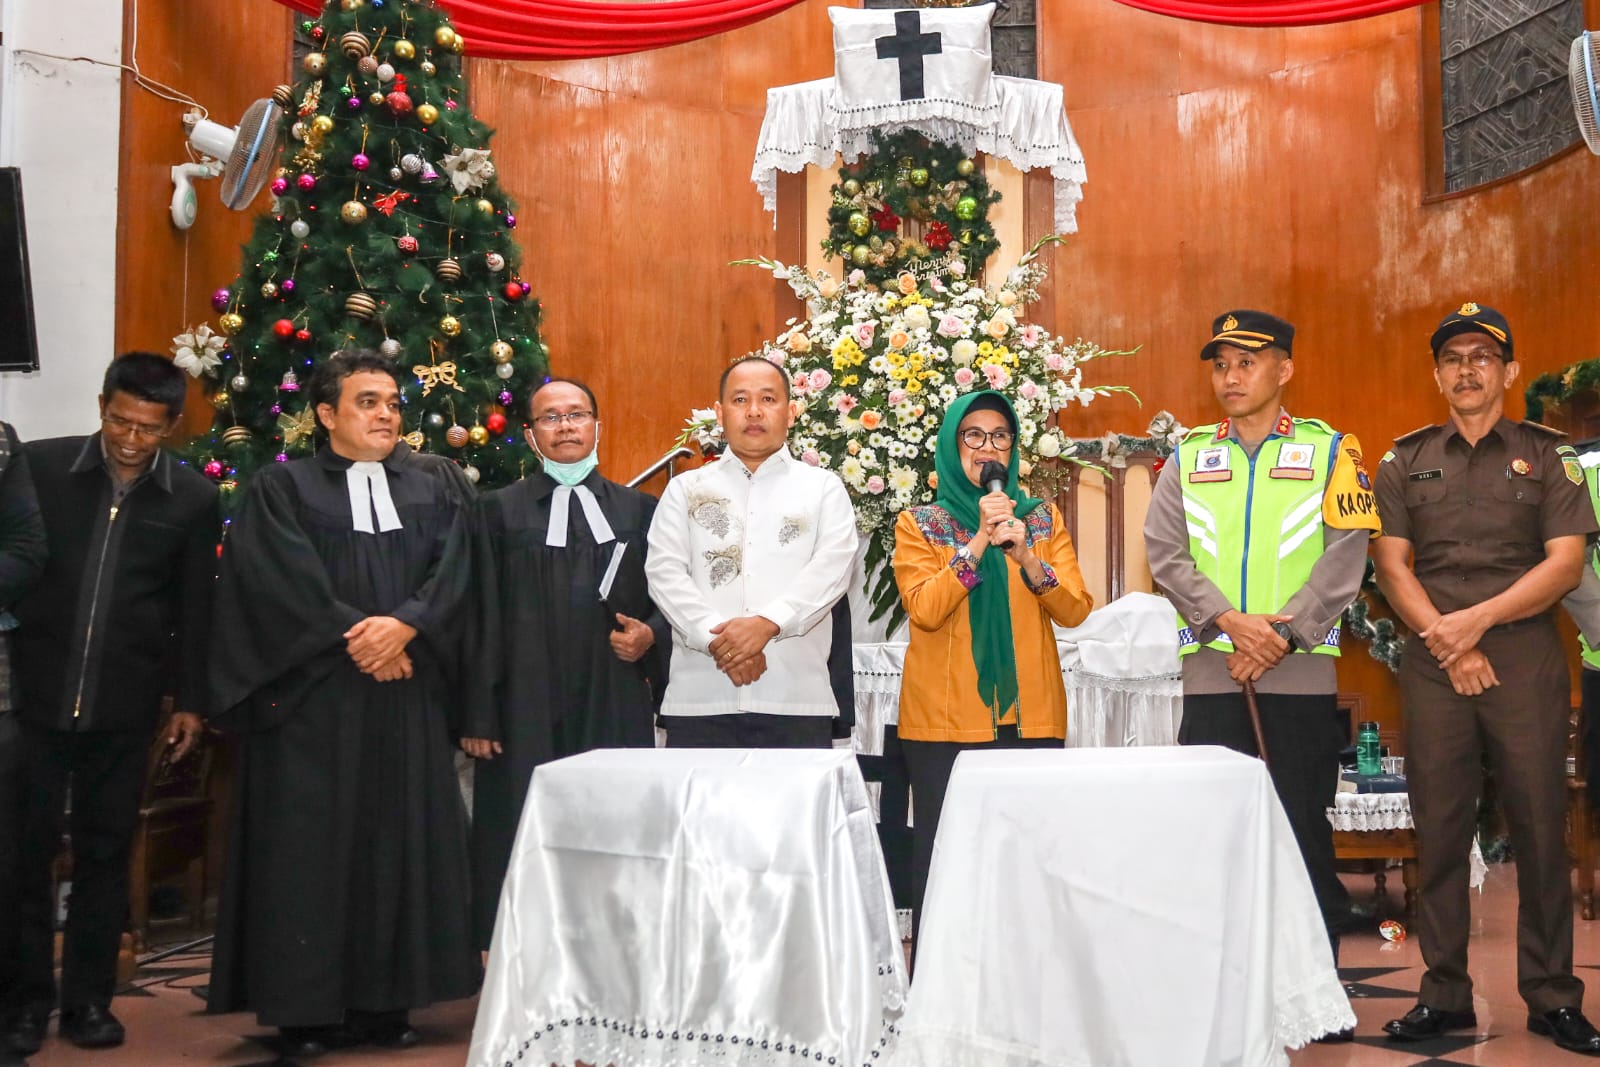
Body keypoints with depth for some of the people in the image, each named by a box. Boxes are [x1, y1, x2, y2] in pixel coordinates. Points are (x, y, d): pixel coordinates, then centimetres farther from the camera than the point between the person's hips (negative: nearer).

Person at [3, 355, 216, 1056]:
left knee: (105, 853, 9)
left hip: (124, 706, 0)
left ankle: (89, 999, 21)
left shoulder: (193, 498, -3)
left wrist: (191, 700, 5)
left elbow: (195, 609, 4)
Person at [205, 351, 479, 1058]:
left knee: (401, 840, 2)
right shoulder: (281, 489, 6)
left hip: (410, 695, 3)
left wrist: (405, 624, -15)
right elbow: (285, 580, -7)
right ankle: (308, 1011, 5)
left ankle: (388, 1002, 10)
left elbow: (454, 568, 0)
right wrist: (356, 635, -15)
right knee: (311, 847, -2)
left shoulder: (439, 483, 13)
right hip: (312, 697, -2)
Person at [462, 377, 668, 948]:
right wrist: (478, 716, -4)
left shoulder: (638, 508, 13)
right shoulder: (499, 510, 8)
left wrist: (652, 634, -6)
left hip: (616, 707, 2)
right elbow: (482, 618, 2)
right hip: (526, 708, -1)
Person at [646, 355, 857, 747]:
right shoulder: (685, 489, 15)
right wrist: (717, 637, -12)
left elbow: (831, 570, -2)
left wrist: (767, 623, -17)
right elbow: (664, 573, 3)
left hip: (796, 700, -1)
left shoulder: (823, 488, 12)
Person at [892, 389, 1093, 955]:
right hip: (944, 719, -2)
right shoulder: (919, 524, 5)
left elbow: (1075, 611, 1)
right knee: (943, 855, -2)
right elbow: (924, 610, -10)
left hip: (1031, 716, 2)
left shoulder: (1043, 518, 11)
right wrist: (979, 541, -16)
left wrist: (1026, 557, -15)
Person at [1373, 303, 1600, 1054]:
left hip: (1526, 658, -1)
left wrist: (1478, 620, -11)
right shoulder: (1405, 461, 11)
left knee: (1540, 828, 0)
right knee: (1439, 832, 3)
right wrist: (1449, 644, -7)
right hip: (1432, 662, 1)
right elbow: (1391, 567, 5)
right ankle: (1444, 995, 10)